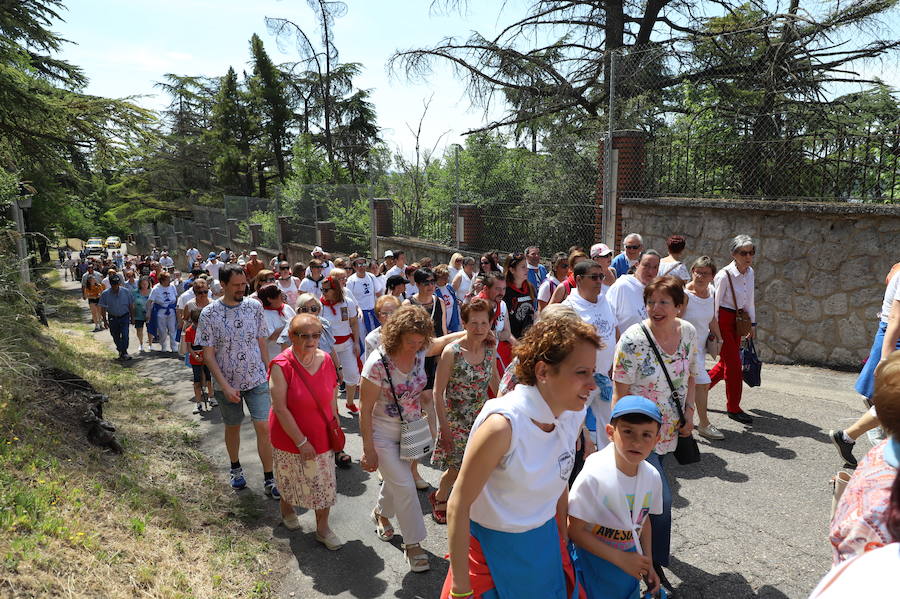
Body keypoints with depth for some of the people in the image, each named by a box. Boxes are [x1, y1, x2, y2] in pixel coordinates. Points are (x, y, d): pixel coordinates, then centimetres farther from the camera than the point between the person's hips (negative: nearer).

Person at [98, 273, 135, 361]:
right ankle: (120, 350, 32)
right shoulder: (105, 294, -7)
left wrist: (132, 317, 5)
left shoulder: (126, 292, -6)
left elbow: (131, 305, 3)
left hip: (124, 317, -1)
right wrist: (105, 320, -4)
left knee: (125, 335, -14)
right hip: (112, 318, 1)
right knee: (116, 337, 11)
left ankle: (124, 352, -6)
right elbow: (103, 308, -1)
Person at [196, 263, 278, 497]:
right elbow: (208, 354, -9)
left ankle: (269, 480, 7)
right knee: (233, 426, 17)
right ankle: (236, 469, 41)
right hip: (227, 383, -1)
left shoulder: (255, 306, -3)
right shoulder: (209, 314, -10)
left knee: (263, 427, -5)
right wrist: (226, 386, -15)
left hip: (257, 380, 1)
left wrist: (269, 372, 5)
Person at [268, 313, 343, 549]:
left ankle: (323, 529, 28)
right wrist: (301, 442, -20)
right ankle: (287, 510, 50)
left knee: (324, 483, 9)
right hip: (290, 438, -3)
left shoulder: (326, 360, -7)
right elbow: (280, 408, -22)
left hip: (322, 436, 4)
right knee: (291, 479, 19)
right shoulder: (281, 365, -22)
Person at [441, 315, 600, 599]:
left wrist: (565, 541, 14)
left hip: (546, 540, 6)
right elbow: (458, 506, -23)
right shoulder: (502, 425, -31)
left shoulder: (574, 416, -10)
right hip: (492, 548, -6)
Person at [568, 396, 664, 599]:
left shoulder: (652, 477, -10)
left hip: (630, 561, 5)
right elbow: (575, 530, -21)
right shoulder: (594, 475, -27)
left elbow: (644, 520, 8)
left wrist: (648, 563, 10)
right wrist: (620, 558, -21)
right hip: (594, 561, -5)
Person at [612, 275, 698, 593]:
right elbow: (620, 392, -17)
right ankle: (655, 565, 15)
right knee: (662, 498, -8)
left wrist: (689, 411, 1)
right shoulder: (633, 339, -22)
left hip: (668, 431, 6)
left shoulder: (688, 332, -4)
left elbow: (690, 376, 12)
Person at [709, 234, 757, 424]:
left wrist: (752, 324, 18)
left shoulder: (750, 273, 4)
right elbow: (714, 304, -17)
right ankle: (734, 408, 9)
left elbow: (750, 300, 14)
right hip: (723, 321, -8)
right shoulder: (724, 275, -19)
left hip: (737, 321, 8)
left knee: (726, 362, 14)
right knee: (734, 363, -4)